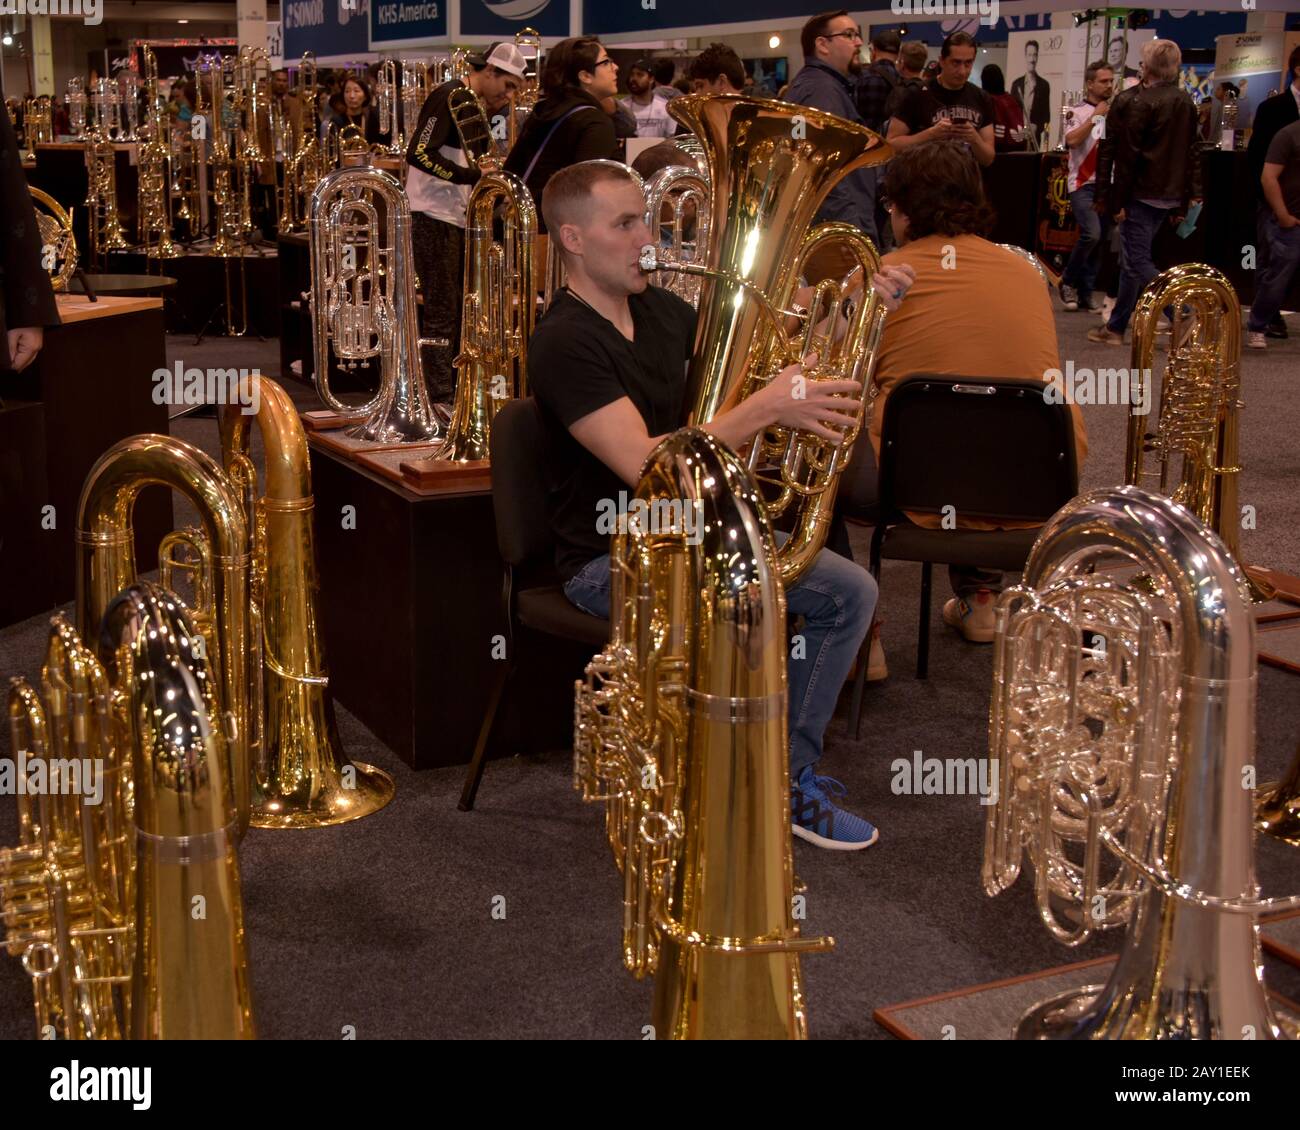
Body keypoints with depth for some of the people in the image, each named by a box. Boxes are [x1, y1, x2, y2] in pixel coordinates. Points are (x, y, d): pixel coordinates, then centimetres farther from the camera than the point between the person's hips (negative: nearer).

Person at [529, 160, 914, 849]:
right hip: (610, 558, -8)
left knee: (850, 592, -1)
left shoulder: (658, 310, 6)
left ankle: (790, 779, 9)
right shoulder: (564, 342, -20)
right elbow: (644, 465, -30)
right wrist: (765, 409, -32)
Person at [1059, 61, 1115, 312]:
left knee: (1099, 241, 6)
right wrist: (1095, 116, -16)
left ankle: (1085, 293, 14)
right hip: (1083, 185, -5)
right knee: (1091, 234, -20)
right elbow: (1071, 140, -20)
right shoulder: (1079, 112, -2)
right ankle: (1068, 281, 0)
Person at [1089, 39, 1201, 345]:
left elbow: (1128, 155, -15)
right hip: (1171, 195, 8)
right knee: (1134, 260, 16)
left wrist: (1117, 199, -12)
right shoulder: (1186, 102, 11)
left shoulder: (1137, 101, -13)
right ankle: (1116, 327, 22)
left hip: (1141, 194, -8)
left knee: (1139, 262, -5)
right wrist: (1185, 200, 17)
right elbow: (1193, 152, 14)